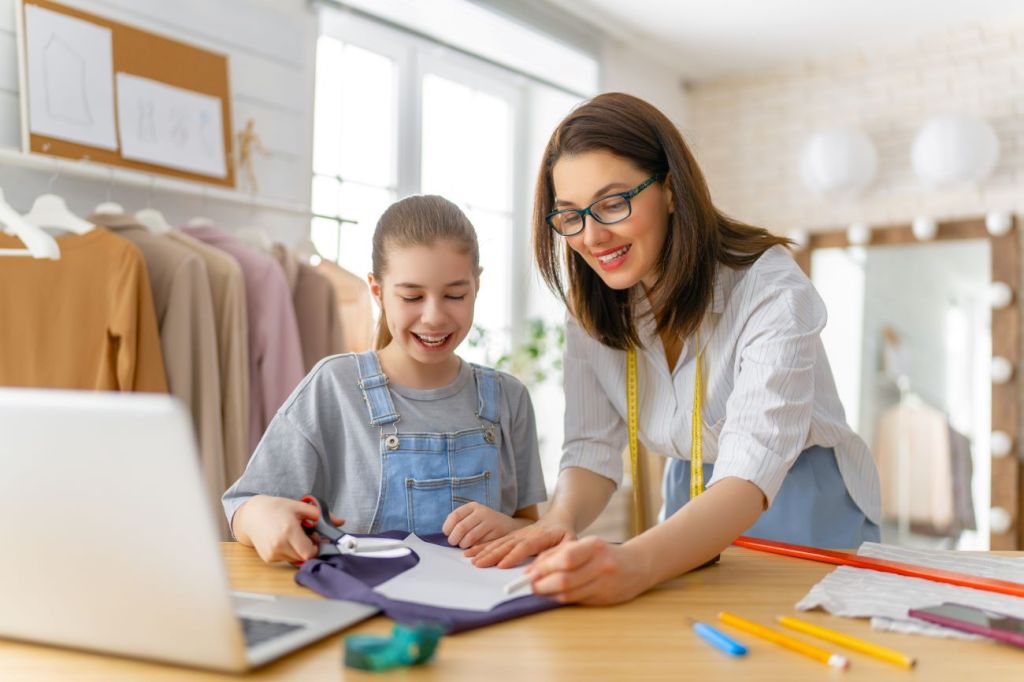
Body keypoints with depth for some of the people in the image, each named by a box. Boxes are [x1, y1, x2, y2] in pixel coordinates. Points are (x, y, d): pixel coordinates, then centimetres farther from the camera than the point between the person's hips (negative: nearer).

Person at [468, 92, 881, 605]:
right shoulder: (591, 307, -5)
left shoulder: (772, 292, -23)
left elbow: (750, 476, -33)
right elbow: (593, 447, -8)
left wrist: (637, 563, -51)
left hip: (807, 519, -5)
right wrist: (561, 520, -31)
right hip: (698, 516, 6)